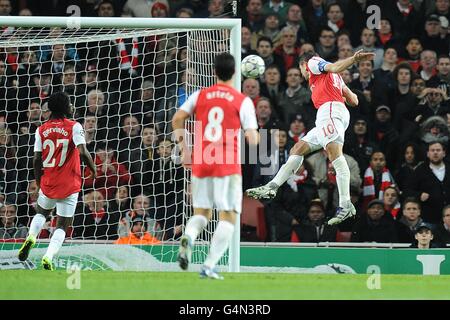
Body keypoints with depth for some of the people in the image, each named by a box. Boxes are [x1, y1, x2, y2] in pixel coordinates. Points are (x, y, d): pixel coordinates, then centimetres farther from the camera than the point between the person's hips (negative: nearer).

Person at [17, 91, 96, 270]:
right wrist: (93, 169, -1)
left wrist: (39, 182, 15)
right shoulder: (74, 127, -9)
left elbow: (36, 160, 2)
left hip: (48, 183, 3)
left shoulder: (41, 130, 3)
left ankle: (31, 237, 2)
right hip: (69, 186, -3)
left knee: (41, 212, 29)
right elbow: (83, 152, -19)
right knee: (62, 225, 4)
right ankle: (48, 257, -14)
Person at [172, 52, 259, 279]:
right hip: (228, 166, -3)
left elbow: (177, 120, 0)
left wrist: (183, 148, 11)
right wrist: (253, 135, 18)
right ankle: (209, 266, -10)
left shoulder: (200, 95, 7)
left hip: (200, 163, 3)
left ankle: (188, 236, -19)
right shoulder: (243, 101, -2)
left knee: (201, 213, 16)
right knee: (228, 217, 3)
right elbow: (252, 139, -6)